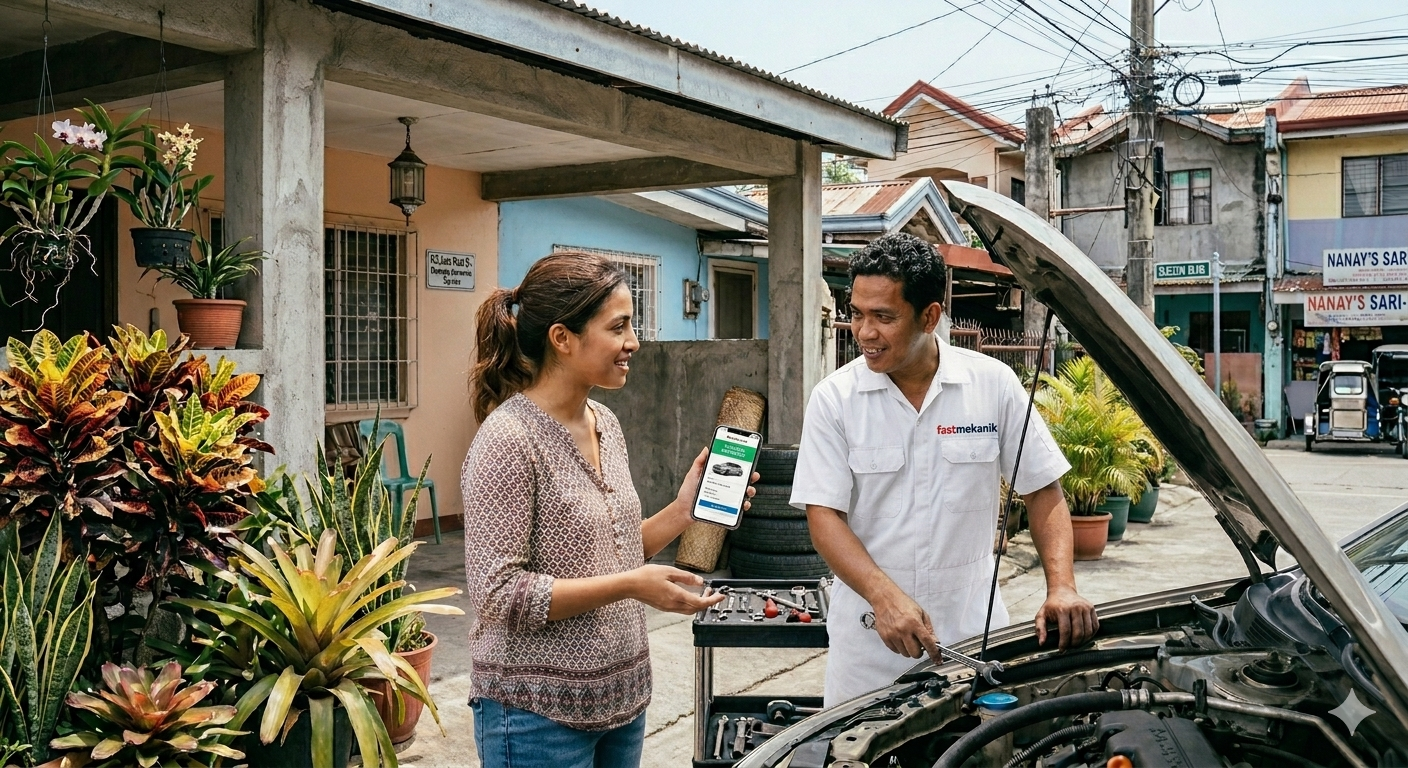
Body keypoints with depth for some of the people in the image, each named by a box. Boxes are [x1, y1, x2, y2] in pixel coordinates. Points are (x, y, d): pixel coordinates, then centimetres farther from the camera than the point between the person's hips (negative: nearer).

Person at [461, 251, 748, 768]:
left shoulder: (606, 423, 7)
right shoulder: (508, 438, -18)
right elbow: (497, 591, -21)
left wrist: (683, 511, -1)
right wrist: (630, 586, -24)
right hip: (539, 713, -7)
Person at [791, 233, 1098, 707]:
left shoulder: (994, 384, -4)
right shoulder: (835, 398, -7)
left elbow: (1044, 493, 2)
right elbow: (823, 515, -11)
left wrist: (1062, 587, -12)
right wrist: (885, 596, -25)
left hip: (972, 631, 1)